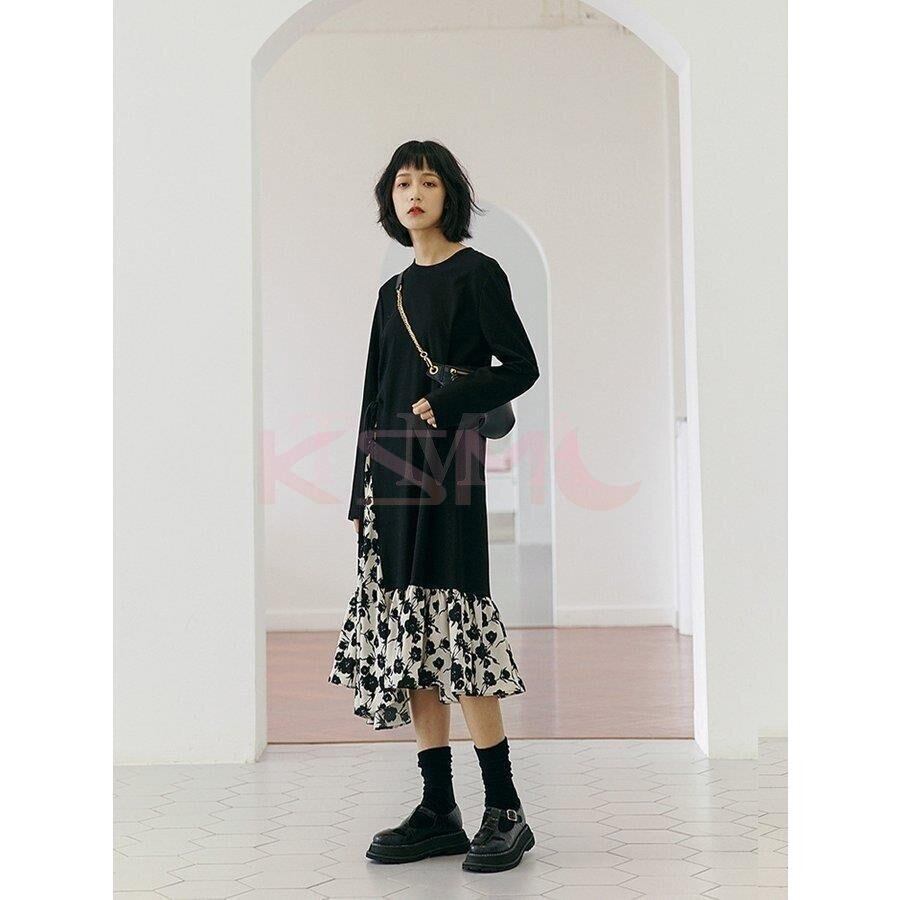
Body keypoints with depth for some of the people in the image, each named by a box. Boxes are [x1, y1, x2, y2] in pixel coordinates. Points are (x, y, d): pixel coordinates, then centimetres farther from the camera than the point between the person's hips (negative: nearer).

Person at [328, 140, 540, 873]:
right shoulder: (394, 291, 18)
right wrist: (361, 495, 14)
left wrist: (449, 404, -18)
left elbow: (521, 369, -5)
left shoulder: (477, 274, 0)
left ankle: (505, 812, 0)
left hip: (447, 469, -7)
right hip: (392, 474, 7)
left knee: (451, 638, -11)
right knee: (408, 640, 4)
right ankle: (438, 813, 11)